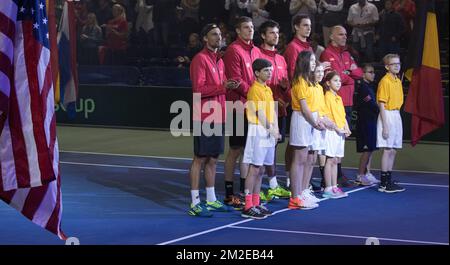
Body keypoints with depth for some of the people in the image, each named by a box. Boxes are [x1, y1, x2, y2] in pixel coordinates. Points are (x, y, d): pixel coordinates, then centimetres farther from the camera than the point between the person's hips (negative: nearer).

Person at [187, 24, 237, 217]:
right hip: (204, 118, -8)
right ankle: (195, 204, -3)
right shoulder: (200, 59, -10)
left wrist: (228, 86, 3)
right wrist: (222, 87, -24)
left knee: (213, 159, 13)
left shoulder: (219, 61, 17)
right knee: (200, 159, -5)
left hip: (217, 117, 8)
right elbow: (198, 89, -17)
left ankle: (211, 200, 22)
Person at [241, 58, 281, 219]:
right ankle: (248, 207, -7)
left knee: (260, 170, 11)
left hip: (269, 132, 9)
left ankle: (256, 204, 17)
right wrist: (271, 130, -11)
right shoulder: (255, 89, -11)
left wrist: (276, 130, 4)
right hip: (258, 131, -9)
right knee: (254, 169, -8)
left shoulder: (268, 89, 16)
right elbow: (260, 113, -15)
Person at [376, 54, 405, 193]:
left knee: (393, 151, 10)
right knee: (387, 150, -8)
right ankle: (384, 183, -4)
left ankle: (389, 180, 17)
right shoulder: (385, 81, -11)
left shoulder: (398, 81, 14)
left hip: (397, 116, 8)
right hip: (387, 116, -8)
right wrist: (385, 125, -19)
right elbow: (382, 104, -15)